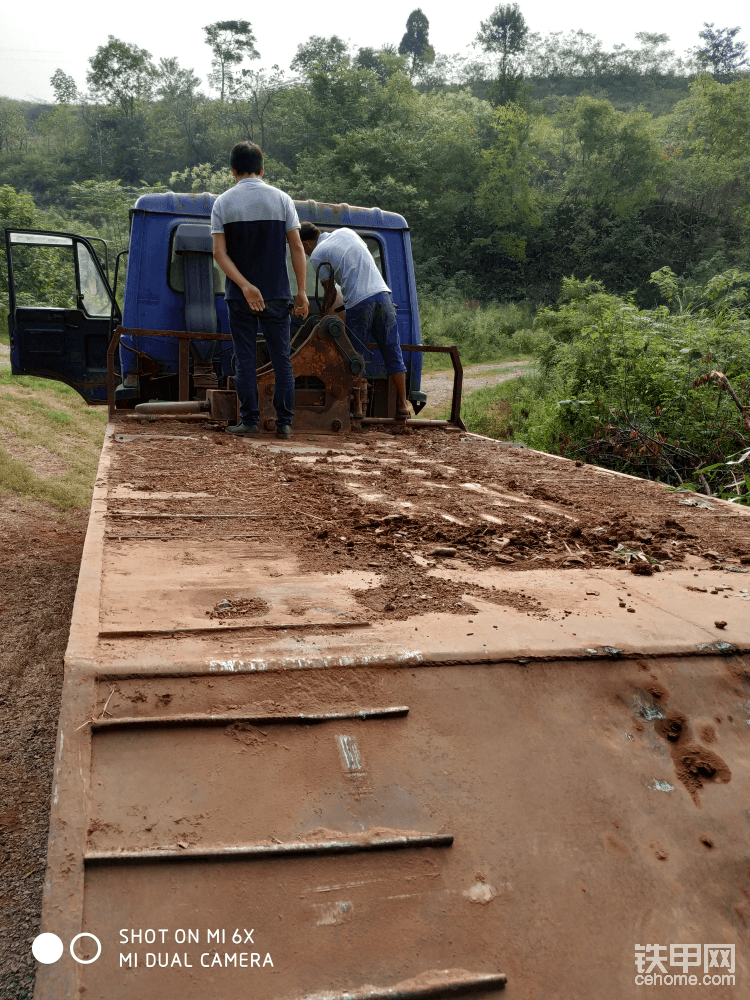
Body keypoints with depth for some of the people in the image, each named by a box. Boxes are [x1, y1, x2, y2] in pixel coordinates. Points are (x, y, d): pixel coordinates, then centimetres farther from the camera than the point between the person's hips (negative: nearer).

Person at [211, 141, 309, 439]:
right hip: (277, 293, 0)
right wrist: (302, 291, 1)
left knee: (245, 359, 5)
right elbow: (297, 249, -1)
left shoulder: (223, 202, 2)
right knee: (281, 358, 6)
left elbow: (220, 253, -8)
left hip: (239, 295, 0)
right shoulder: (281, 199, 3)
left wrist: (245, 286, -12)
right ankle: (284, 423, 6)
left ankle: (249, 422, 5)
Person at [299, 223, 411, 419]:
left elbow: (330, 290, 7)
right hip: (383, 293, 5)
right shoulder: (346, 232, 22)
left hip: (359, 302, -5)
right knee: (392, 353, 7)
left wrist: (326, 310, 24)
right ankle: (402, 404, 10)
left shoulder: (317, 254, 5)